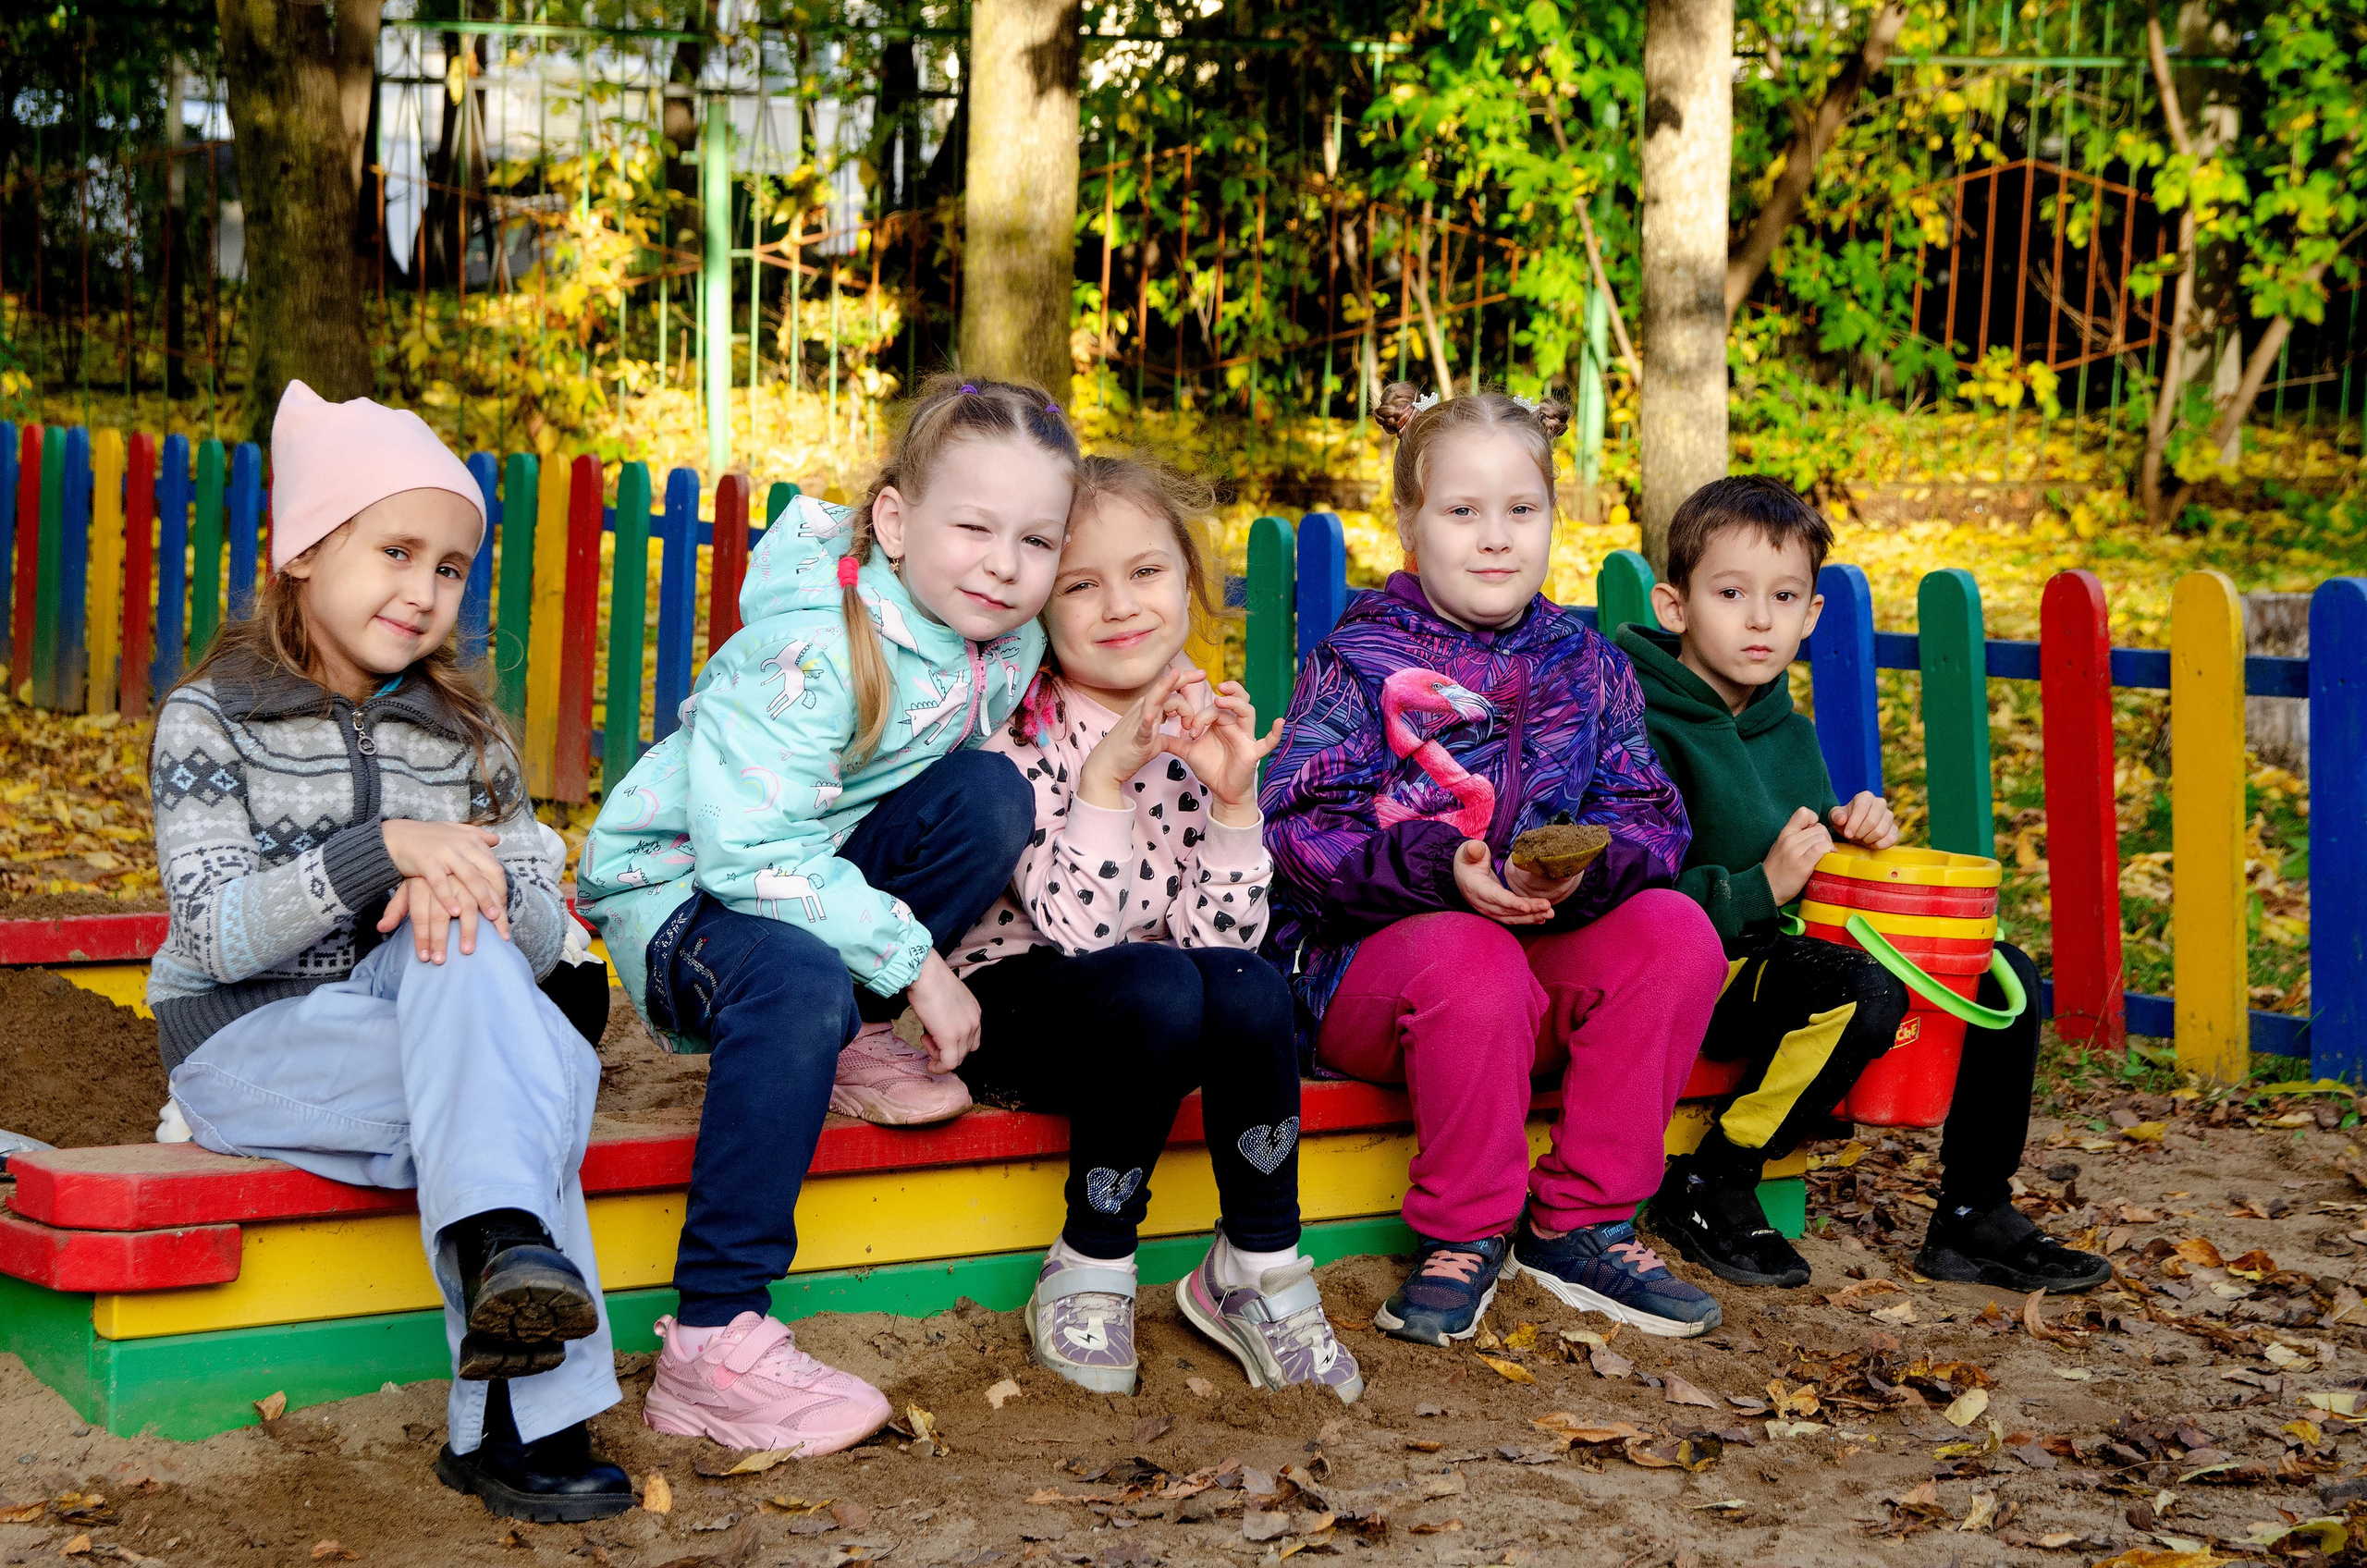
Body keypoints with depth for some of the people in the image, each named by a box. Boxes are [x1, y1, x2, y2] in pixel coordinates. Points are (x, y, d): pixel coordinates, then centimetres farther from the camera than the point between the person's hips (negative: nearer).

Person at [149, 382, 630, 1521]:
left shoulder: (461, 735, 10)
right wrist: (386, 850, -27)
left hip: (416, 1023, 4)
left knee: (460, 947, -31)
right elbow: (216, 936, -15)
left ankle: (501, 1246, -41)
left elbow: (538, 932, 1)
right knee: (530, 1076, -28)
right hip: (248, 1043, -4)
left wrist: (464, 887, -23)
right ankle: (526, 1417, -34)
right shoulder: (211, 723, -2)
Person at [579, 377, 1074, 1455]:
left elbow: (951, 805, 9)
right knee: (799, 982, -39)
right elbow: (750, 852, -31)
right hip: (678, 884, -6)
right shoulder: (811, 651, -28)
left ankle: (850, 1040, 0)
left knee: (991, 794, -17)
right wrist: (913, 960, -29)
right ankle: (710, 1345, -35)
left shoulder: (1005, 646, -5)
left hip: (812, 874, 7)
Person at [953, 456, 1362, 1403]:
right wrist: (1108, 774, -32)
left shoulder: (1204, 726, -1)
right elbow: (1072, 929, -23)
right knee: (1160, 989, -34)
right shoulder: (1026, 730, -14)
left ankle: (1256, 1268, -9)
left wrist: (1233, 796, -20)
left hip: (1157, 1014, 4)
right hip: (1013, 998, -4)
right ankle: (1089, 1275, -16)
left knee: (1252, 989, -28)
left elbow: (1219, 933, -7)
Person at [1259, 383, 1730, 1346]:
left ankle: (1581, 1223, -12)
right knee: (1470, 960, -37)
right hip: (1366, 963, -4)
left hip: (1549, 946, 4)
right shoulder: (1357, 661, -2)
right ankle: (1464, 1235, -15)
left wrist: (1587, 868, -21)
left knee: (1674, 930, -22)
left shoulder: (1586, 666, 11)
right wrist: (1439, 866, -28)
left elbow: (1652, 821, 4)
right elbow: (1300, 830, -12)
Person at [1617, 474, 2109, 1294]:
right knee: (1863, 994, -35)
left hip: (1785, 950, 9)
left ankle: (1974, 1219, 10)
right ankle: (1709, 1191, -17)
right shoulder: (1644, 731, -14)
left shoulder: (1791, 733, 15)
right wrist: (1759, 890, -26)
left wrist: (1851, 832, 2)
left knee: (2006, 977, 2)